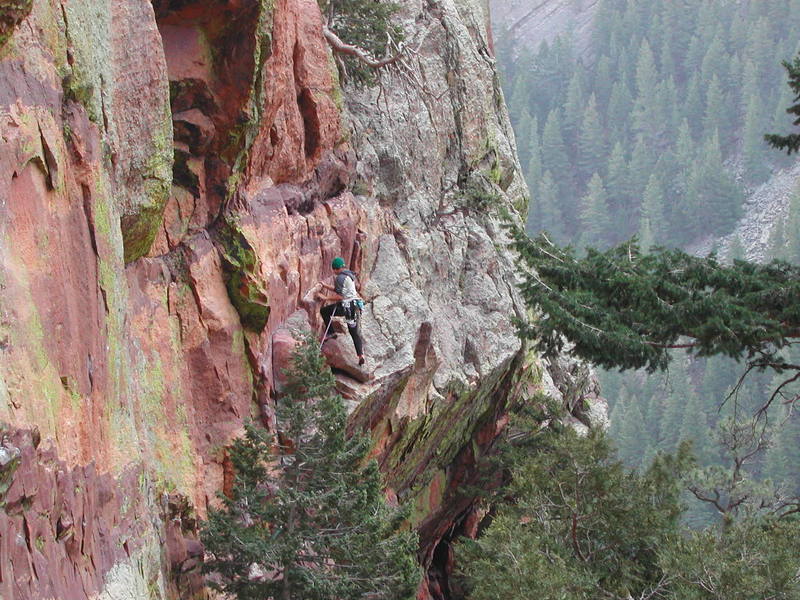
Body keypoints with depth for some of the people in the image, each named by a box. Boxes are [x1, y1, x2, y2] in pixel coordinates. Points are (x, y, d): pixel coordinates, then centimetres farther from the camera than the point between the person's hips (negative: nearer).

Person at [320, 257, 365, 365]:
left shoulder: (340, 278, -12)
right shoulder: (349, 275, 19)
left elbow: (339, 296, -18)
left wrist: (327, 298, -8)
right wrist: (326, 286, 28)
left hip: (346, 306, -9)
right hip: (355, 306, 9)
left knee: (324, 311, 12)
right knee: (355, 332, 9)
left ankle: (330, 333, 9)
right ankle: (361, 355, 0)